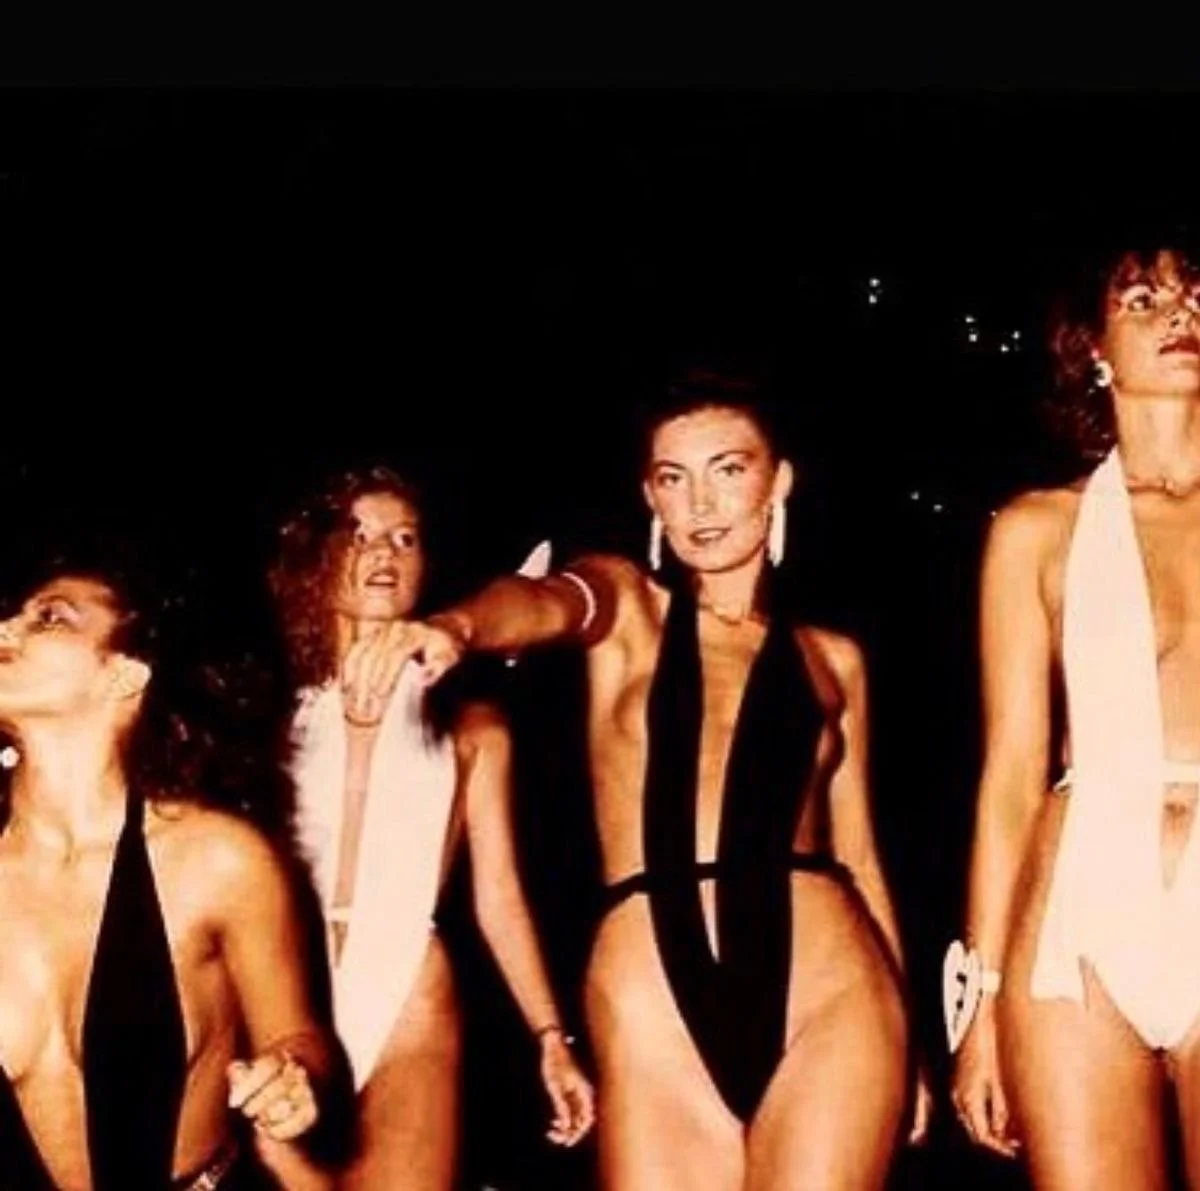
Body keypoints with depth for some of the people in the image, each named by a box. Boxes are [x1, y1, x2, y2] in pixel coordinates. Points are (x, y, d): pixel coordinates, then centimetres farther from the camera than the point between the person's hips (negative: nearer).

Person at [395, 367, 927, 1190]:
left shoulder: (833, 657, 17)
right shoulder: (625, 605, 11)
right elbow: (541, 601, -13)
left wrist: (904, 1036, 16)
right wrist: (455, 627, -36)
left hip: (831, 995, 1)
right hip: (654, 1005, -1)